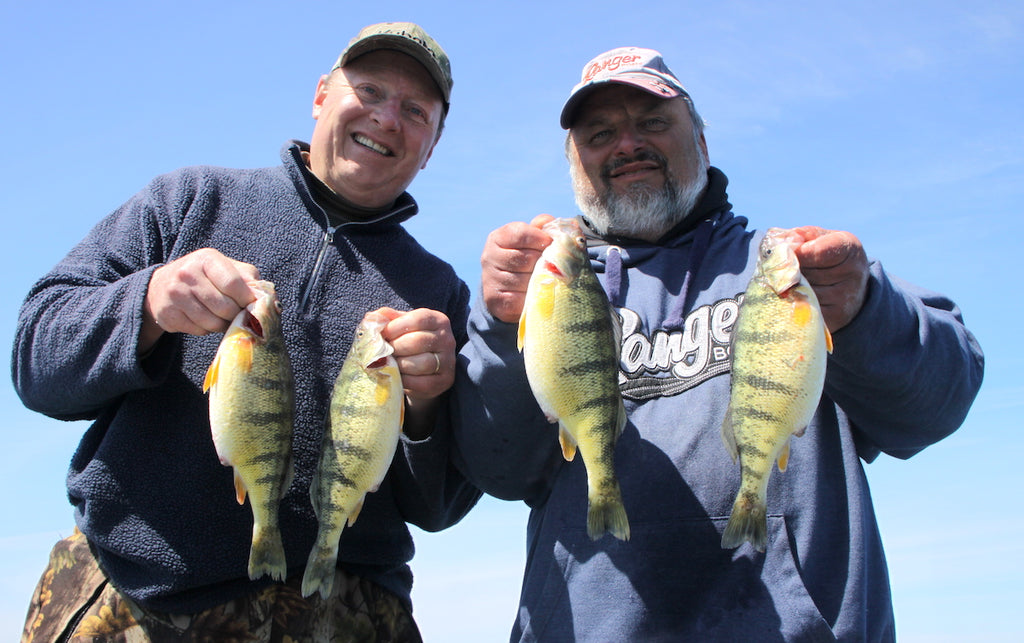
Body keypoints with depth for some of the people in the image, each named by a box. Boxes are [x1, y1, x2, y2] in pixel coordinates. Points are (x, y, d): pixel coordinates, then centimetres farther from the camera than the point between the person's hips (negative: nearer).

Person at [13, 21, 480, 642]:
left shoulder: (438, 290, 14)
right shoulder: (193, 197, 12)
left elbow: (436, 510, 12)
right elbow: (36, 358, 6)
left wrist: (425, 404, -9)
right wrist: (147, 302, -13)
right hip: (116, 591, 0)